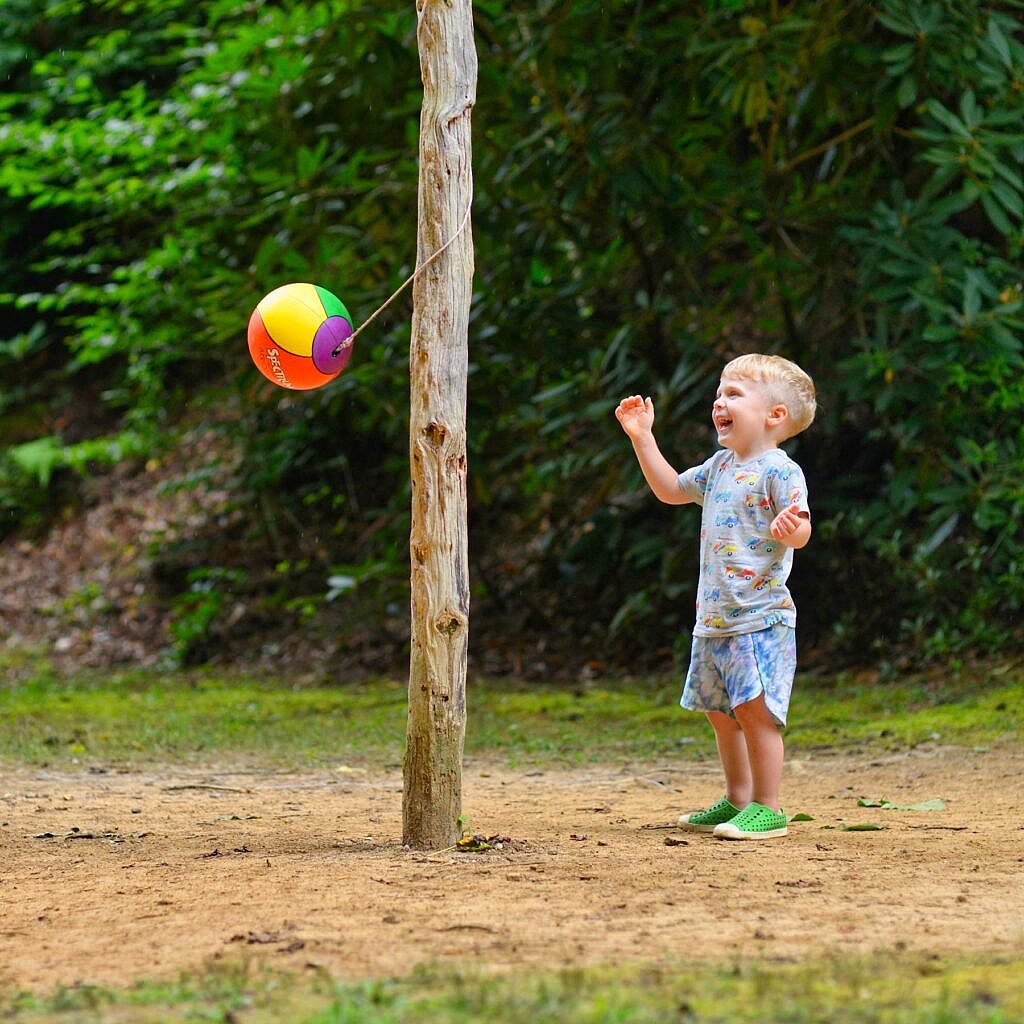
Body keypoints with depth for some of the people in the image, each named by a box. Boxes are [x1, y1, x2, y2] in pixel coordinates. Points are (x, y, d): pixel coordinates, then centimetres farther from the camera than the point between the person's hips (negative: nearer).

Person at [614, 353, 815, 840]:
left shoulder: (779, 471, -12)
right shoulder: (720, 467, 14)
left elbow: (801, 532, -19)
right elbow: (672, 490, 28)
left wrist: (791, 527, -43)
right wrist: (641, 436, 22)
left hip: (761, 617, -9)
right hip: (713, 619, 9)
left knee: (754, 708, -13)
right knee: (721, 712, 16)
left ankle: (768, 808, -7)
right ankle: (737, 800, 27)